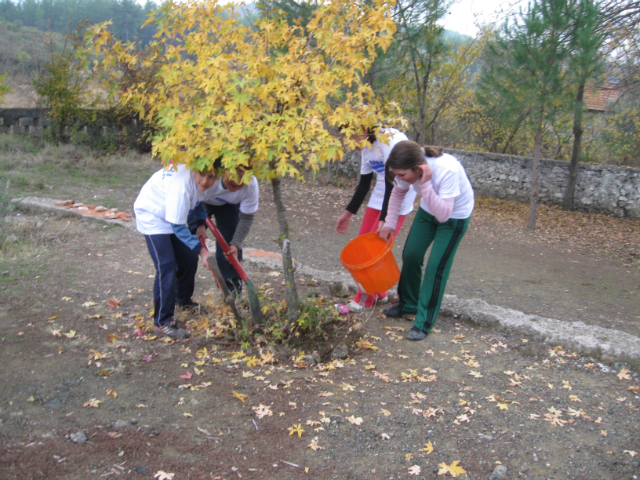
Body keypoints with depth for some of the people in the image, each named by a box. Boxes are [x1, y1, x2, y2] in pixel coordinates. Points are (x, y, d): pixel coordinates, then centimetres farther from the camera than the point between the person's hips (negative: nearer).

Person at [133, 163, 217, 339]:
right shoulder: (181, 185, -40)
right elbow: (177, 226, -33)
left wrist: (201, 222, -7)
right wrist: (201, 249, -33)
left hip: (174, 215, 8)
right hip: (152, 217, -8)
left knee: (189, 257, 14)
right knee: (166, 267, -16)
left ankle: (184, 300, 39)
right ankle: (163, 322, -8)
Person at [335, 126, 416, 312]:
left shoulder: (389, 141, -23)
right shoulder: (366, 147, 4)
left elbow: (393, 183, -25)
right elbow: (364, 183, 13)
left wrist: (384, 220, -26)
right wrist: (348, 213, 14)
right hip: (378, 199, 9)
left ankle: (366, 298, 10)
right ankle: (378, 293, 24)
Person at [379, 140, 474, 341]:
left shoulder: (448, 171, -40)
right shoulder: (410, 169, -22)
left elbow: (444, 215, -41)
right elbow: (398, 193, 0)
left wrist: (426, 184, -48)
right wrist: (389, 224, -7)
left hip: (455, 216, -6)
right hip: (427, 211, 6)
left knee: (436, 266, -8)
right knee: (410, 255, 7)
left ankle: (424, 322, 4)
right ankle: (408, 304, 31)